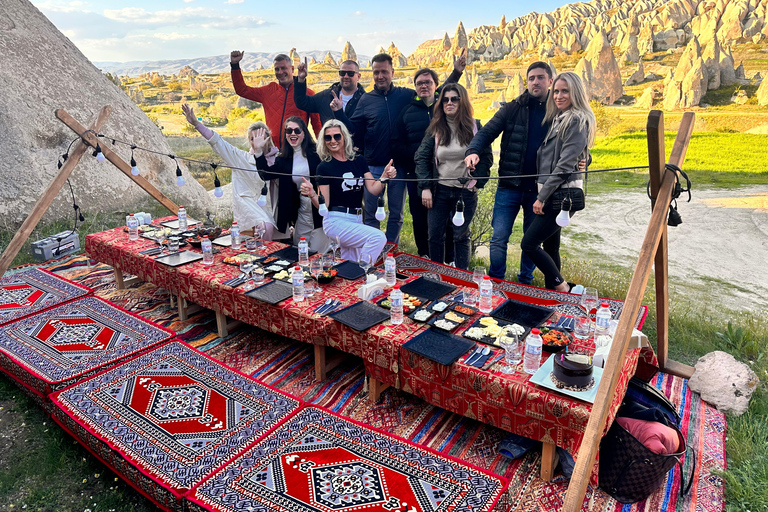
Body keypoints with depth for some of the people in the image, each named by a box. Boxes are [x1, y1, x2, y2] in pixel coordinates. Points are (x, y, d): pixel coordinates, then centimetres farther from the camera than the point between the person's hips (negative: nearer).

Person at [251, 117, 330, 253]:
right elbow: (266, 175, -5)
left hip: (319, 210, -4)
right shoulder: (283, 159, 8)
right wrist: (258, 151, -12)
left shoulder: (315, 154, -3)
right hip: (301, 212, 4)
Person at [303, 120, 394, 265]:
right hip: (336, 221, -5)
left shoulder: (359, 161, 8)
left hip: (357, 220, 5)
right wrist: (312, 195, -26)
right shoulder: (324, 167, -4)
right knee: (378, 237, -24)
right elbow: (324, 205, -7)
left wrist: (385, 176, -15)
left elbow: (374, 189, 2)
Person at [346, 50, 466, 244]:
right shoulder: (366, 100, 3)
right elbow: (353, 129, -2)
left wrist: (456, 72, 1)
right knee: (370, 214, 5)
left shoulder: (406, 95, 4)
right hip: (373, 167, -1)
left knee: (396, 214, 10)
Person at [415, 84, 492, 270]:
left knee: (461, 237, 3)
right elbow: (421, 157, 1)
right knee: (435, 236, 4)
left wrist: (476, 181, -8)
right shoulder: (435, 128, 4)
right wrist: (425, 187, -7)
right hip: (440, 190, 2)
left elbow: (486, 157, 3)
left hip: (466, 192, -1)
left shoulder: (475, 127, 1)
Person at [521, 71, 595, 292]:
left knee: (529, 243, -9)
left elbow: (565, 165, -16)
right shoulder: (557, 118, 17)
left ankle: (563, 289, 3)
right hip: (552, 194, 9)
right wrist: (542, 195, 9)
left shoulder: (578, 120, -10)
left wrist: (542, 197, -15)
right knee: (549, 247, 13)